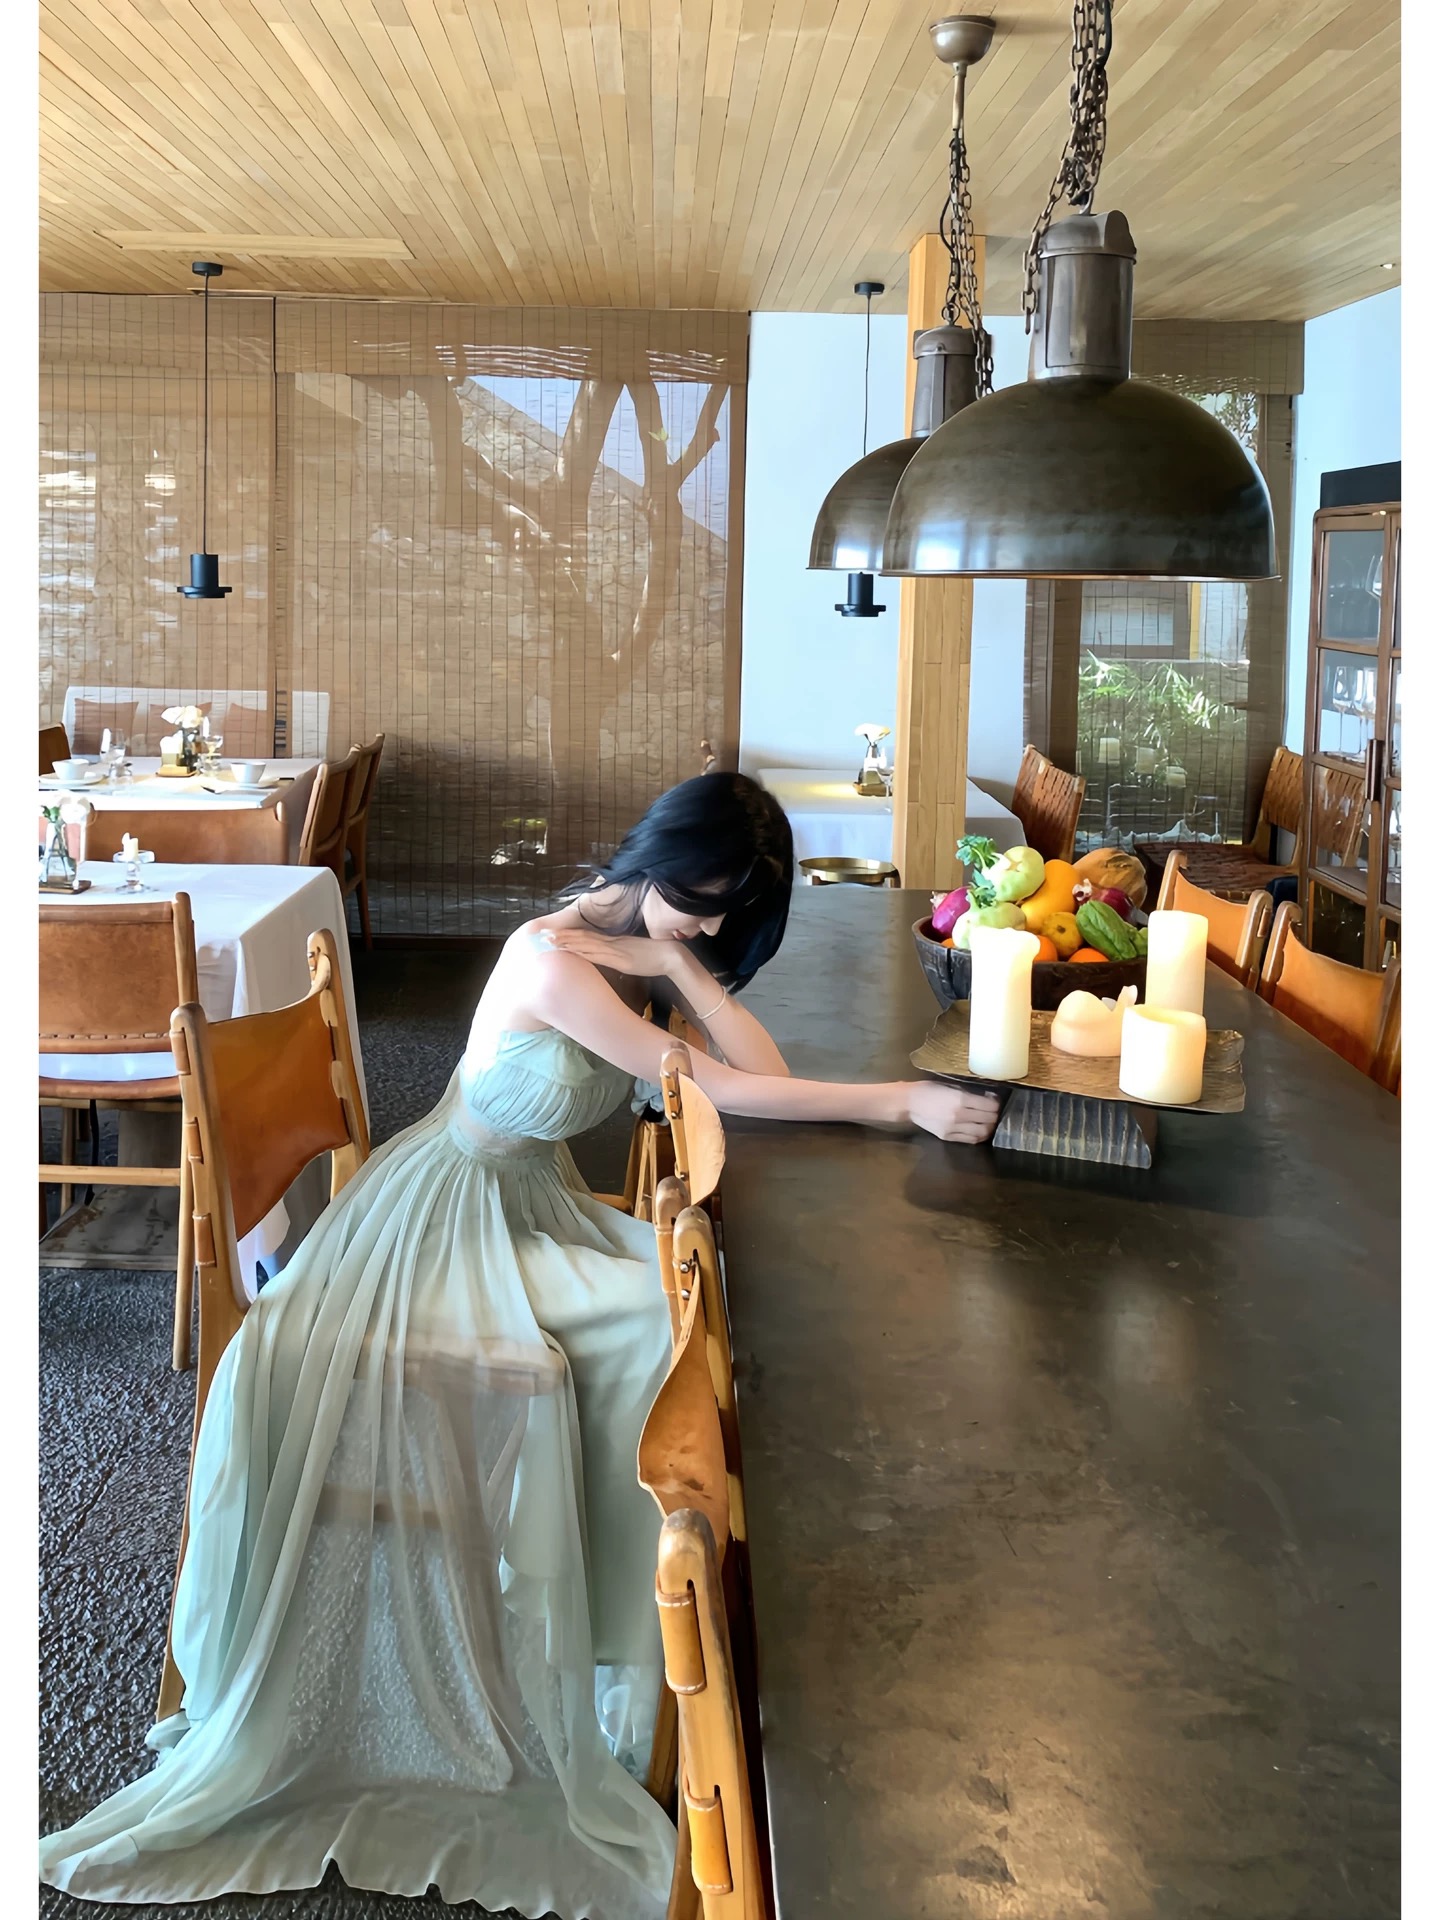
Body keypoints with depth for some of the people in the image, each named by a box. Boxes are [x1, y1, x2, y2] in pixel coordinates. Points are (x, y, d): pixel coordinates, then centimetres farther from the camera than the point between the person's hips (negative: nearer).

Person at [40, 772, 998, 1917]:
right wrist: (904, 1102, -25)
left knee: (683, 1315, -17)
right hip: (447, 1211, -6)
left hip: (541, 1211, 6)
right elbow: (725, 1089, -26)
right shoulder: (554, 959, -24)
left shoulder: (646, 946, 2)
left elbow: (761, 1065, -8)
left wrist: (678, 962, -17)